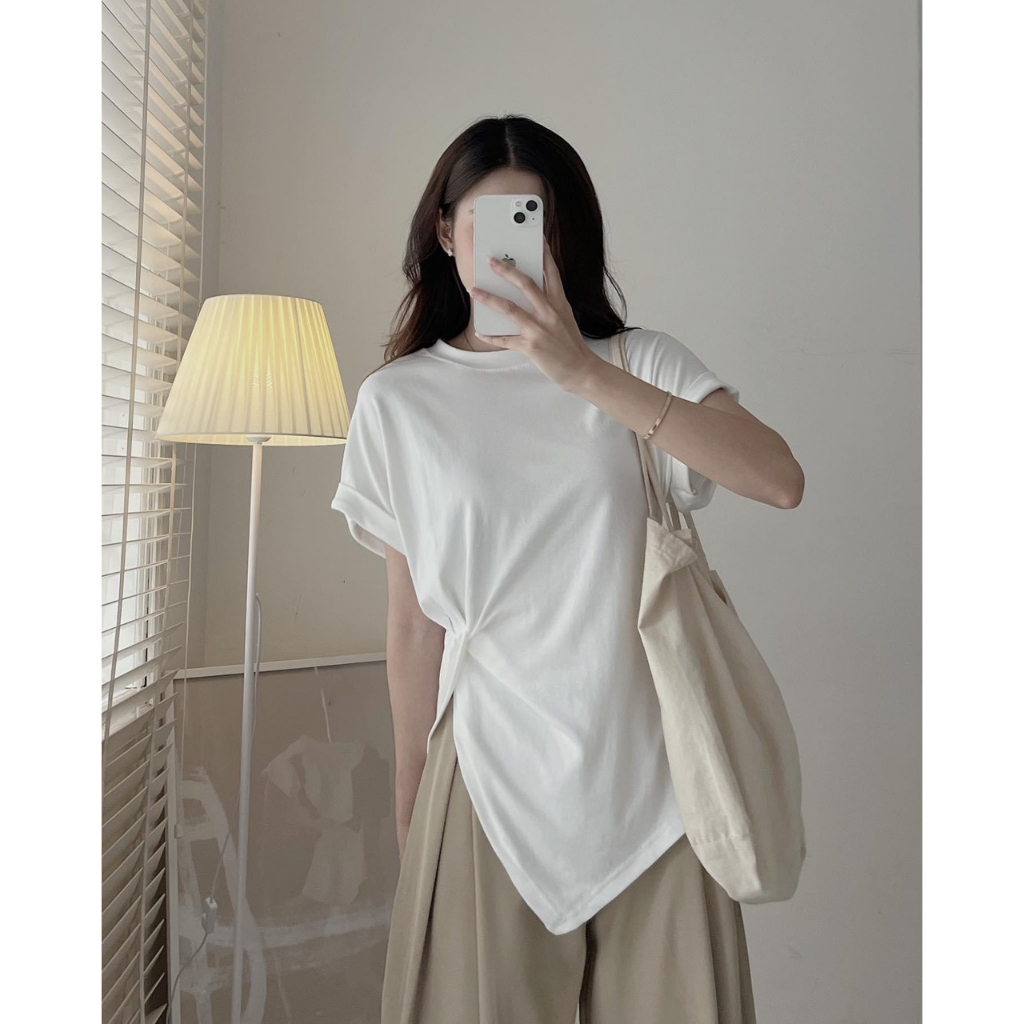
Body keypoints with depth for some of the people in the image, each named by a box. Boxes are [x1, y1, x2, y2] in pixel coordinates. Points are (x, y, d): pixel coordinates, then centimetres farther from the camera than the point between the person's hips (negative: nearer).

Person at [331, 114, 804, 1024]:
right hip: (495, 773, 0)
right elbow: (412, 622, 3)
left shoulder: (641, 363, 1)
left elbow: (780, 480, -17)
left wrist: (586, 376, -24)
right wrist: (409, 798, 8)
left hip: (650, 769, 1)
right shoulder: (399, 400, 1)